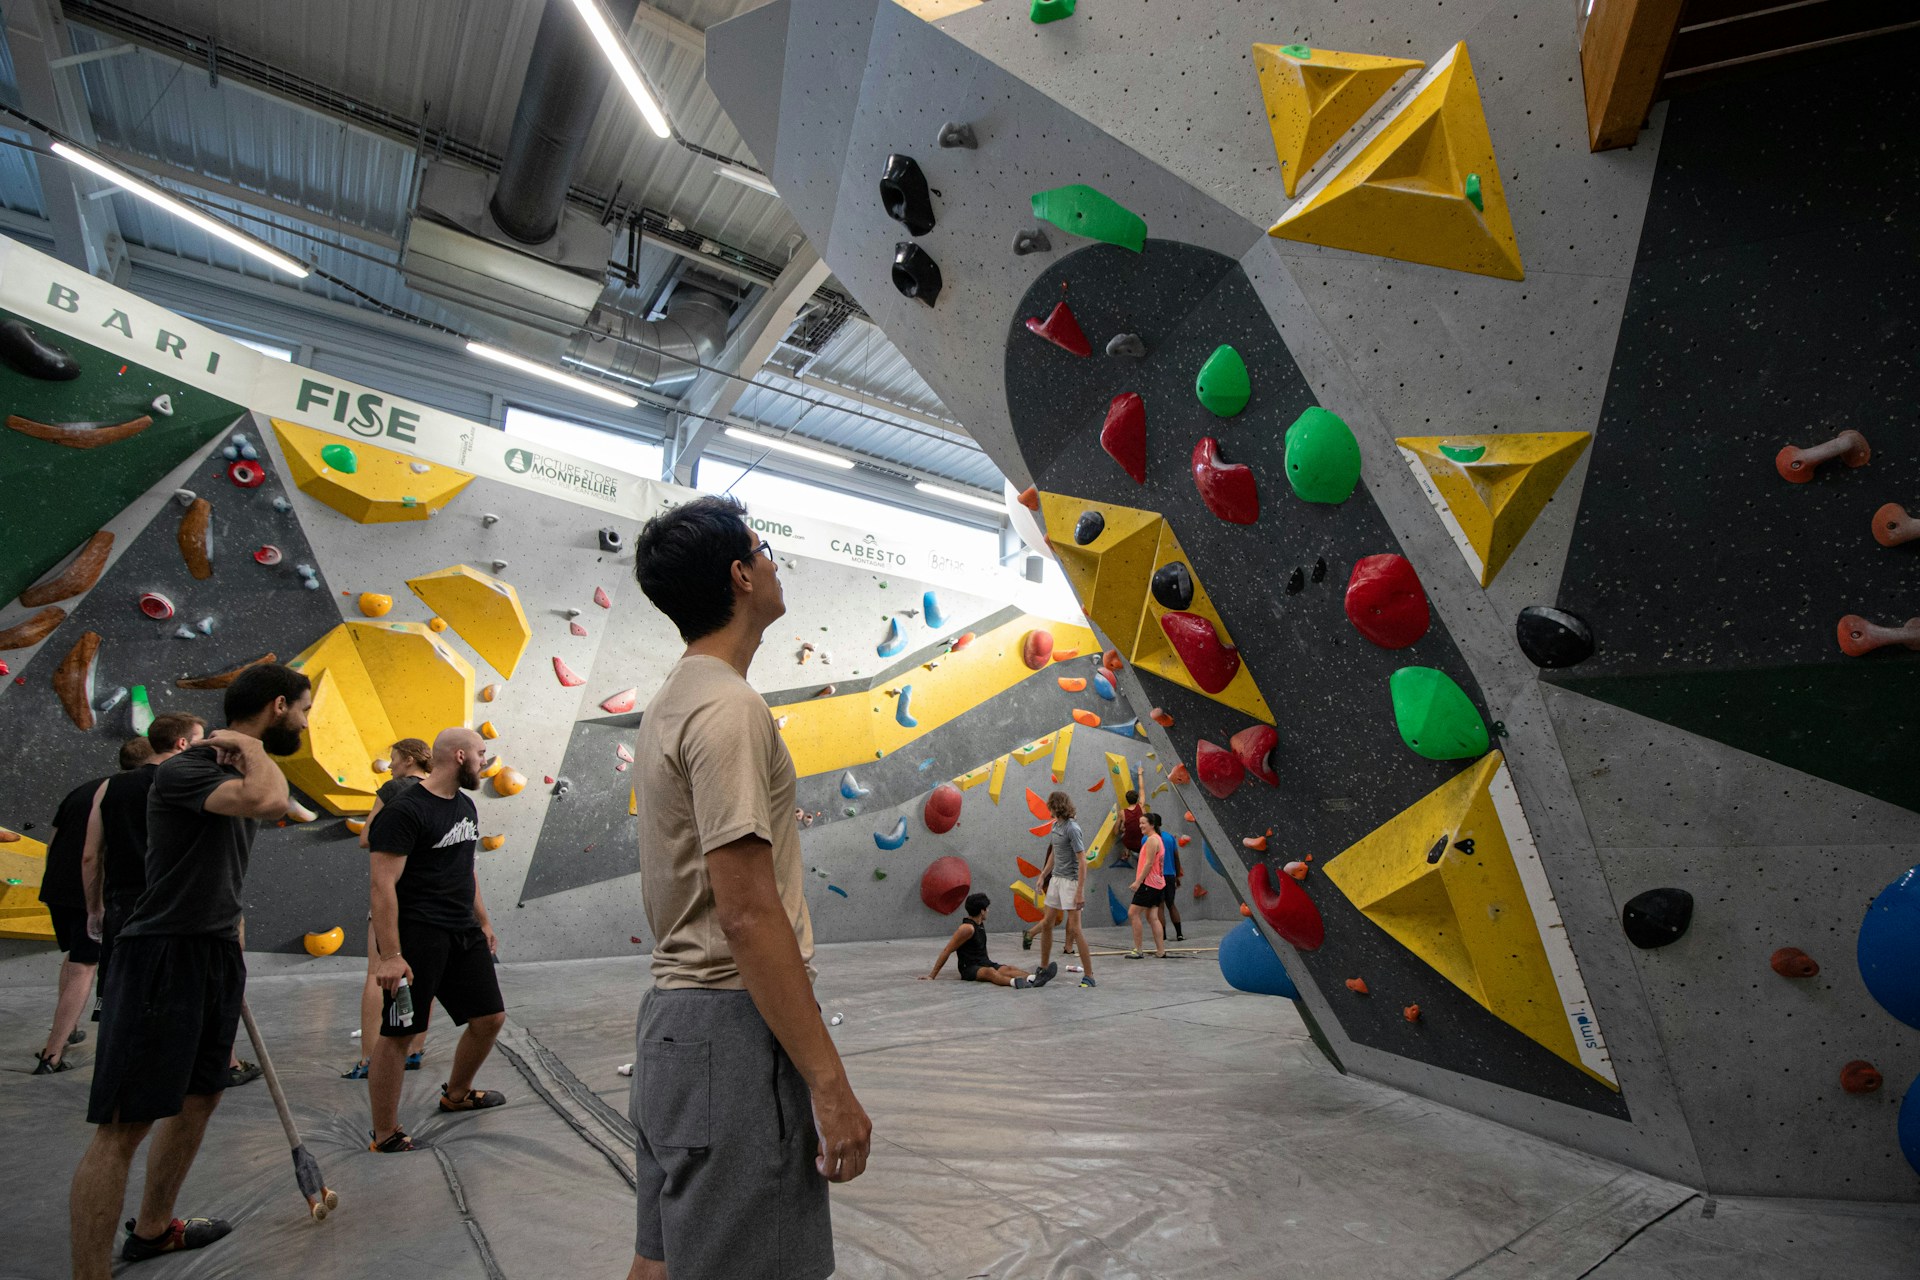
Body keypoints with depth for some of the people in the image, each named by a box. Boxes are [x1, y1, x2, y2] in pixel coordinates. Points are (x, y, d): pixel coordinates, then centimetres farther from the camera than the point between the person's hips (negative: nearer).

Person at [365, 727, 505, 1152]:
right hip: (417, 934, -9)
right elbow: (383, 884, -19)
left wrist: (483, 921, 23)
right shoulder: (405, 810, -16)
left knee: (490, 1018, 13)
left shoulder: (465, 805, 13)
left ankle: (456, 1094, 36)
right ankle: (385, 1136, 15)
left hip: (463, 932, 9)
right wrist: (390, 955, -23)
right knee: (397, 1033, 1)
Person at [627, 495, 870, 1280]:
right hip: (731, 1027, -10)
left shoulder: (672, 702, 13)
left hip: (673, 1017, 10)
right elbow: (748, 914, -23)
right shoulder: (728, 707, -19)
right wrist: (829, 1081, -19)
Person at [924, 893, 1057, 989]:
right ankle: (1015, 983, -67)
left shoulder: (980, 924, 14)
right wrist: (932, 976, -15)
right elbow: (947, 951, -14)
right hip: (970, 969, -8)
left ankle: (1034, 978, -46)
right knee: (990, 972, -38)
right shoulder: (967, 928, -14)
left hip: (985, 963, 8)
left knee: (1007, 969, -20)